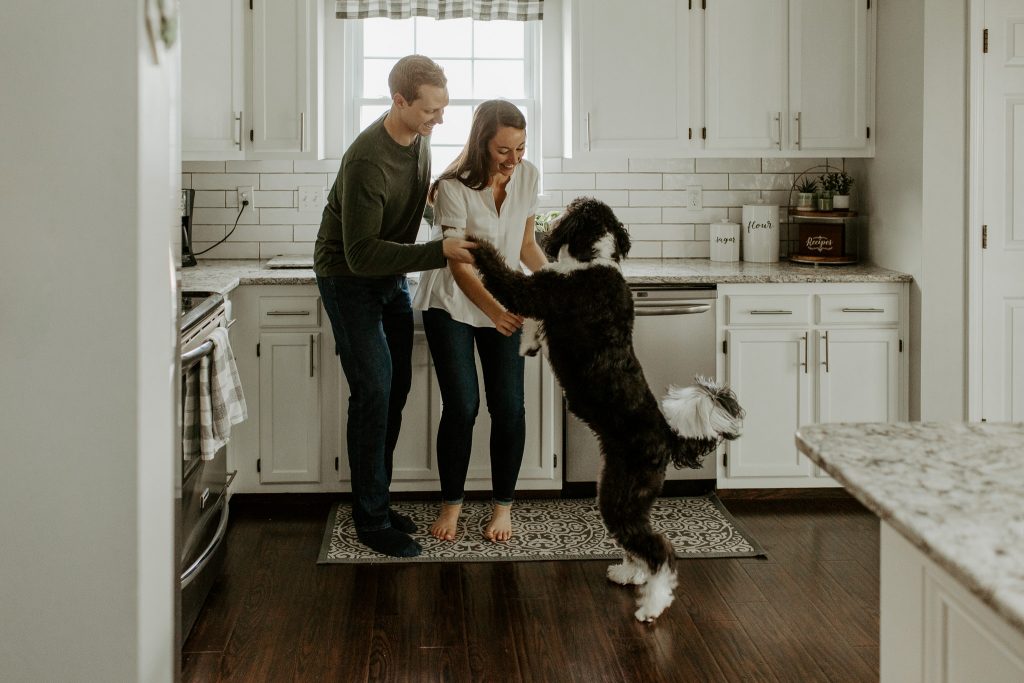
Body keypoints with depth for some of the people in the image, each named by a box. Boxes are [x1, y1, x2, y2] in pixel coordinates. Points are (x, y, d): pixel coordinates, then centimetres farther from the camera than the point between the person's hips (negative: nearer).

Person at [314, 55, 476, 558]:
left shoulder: (419, 135, -5)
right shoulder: (366, 161, -31)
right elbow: (362, 254, -32)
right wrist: (439, 252, -35)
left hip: (392, 274, 8)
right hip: (350, 278, -8)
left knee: (396, 388, 8)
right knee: (374, 393, -11)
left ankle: (376, 502, 19)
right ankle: (370, 521, -2)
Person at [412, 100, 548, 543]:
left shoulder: (527, 177, -6)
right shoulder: (454, 189, -22)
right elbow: (460, 266, -27)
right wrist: (495, 311, -42)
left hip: (505, 303, 4)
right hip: (452, 304, -4)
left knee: (509, 407, -5)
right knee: (461, 405, -10)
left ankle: (502, 505, 12)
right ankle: (451, 503, 11)